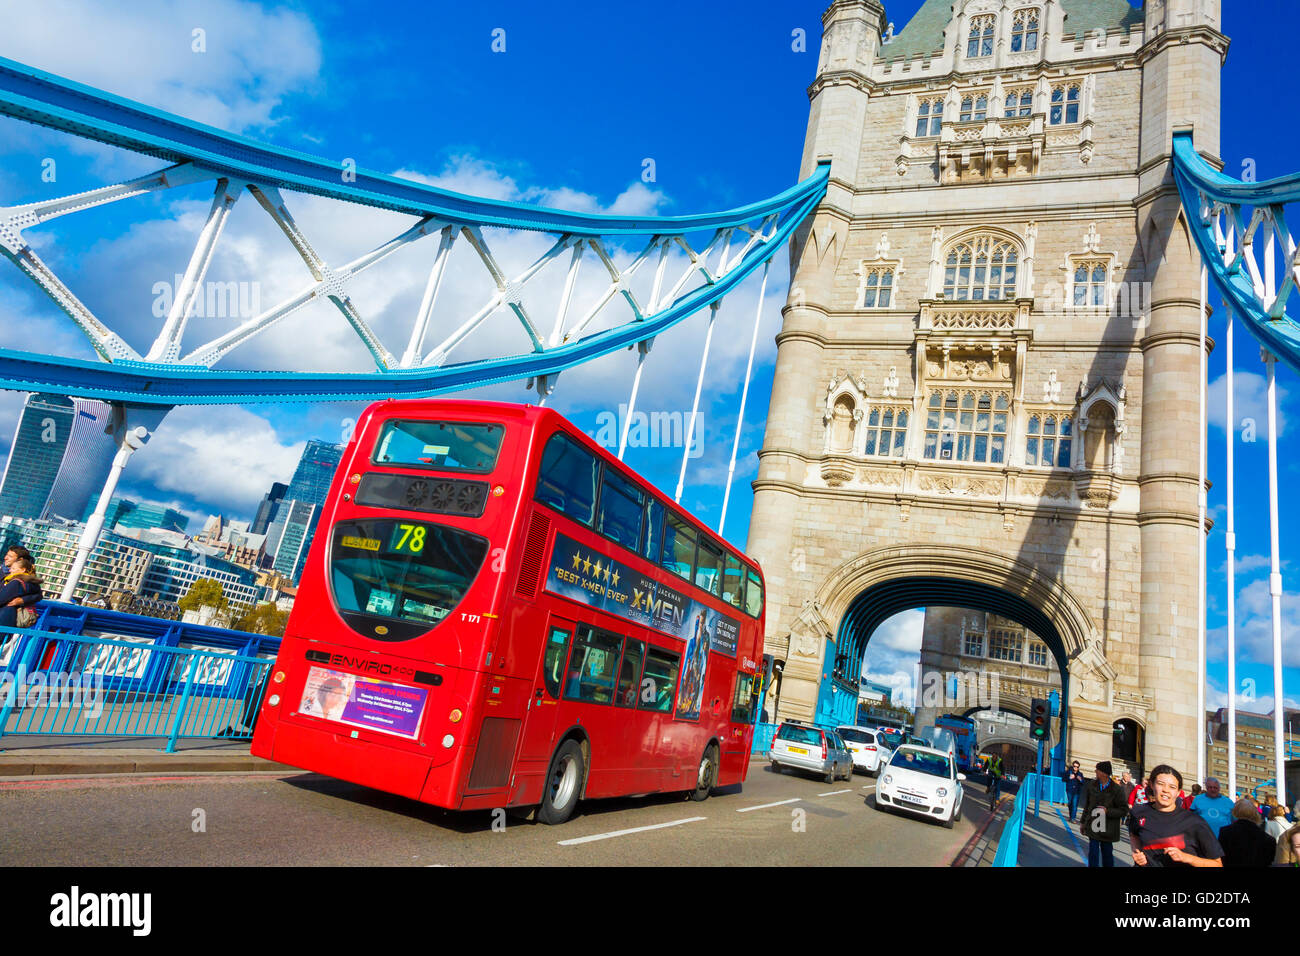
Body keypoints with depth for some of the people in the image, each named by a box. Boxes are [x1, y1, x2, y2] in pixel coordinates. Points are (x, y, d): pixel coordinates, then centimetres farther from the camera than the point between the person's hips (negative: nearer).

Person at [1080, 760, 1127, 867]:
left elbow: (1123, 810, -6)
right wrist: (1083, 822, 15)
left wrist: (1107, 811, -20)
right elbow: (1087, 805, 11)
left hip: (1107, 829, -2)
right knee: (1093, 852, -1)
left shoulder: (1116, 789, -9)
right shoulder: (1091, 785, 2)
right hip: (1093, 826, 2)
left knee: (1107, 852, 10)